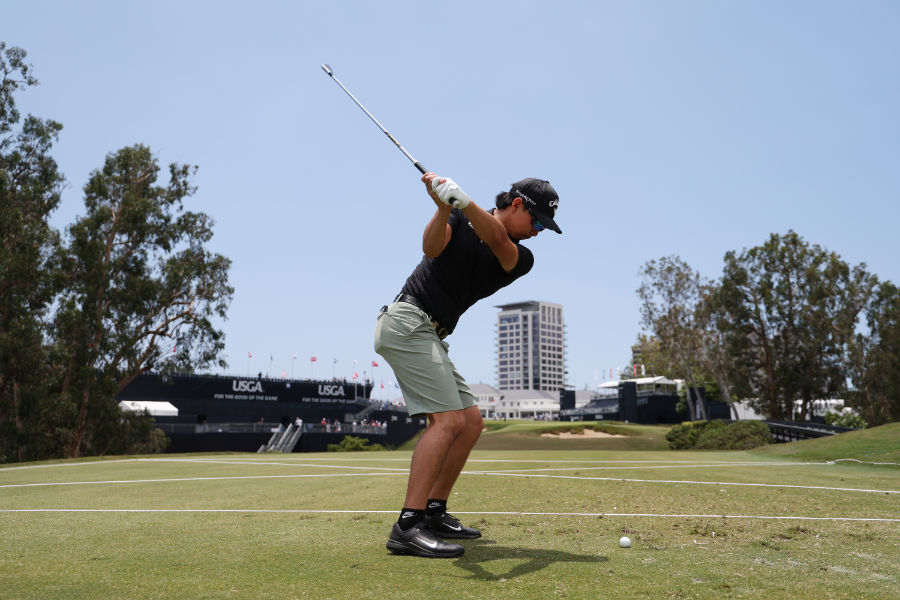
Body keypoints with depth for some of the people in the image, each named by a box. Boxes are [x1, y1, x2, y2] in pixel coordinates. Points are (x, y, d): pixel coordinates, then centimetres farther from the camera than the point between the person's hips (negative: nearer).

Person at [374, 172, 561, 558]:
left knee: (471, 422, 5)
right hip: (408, 320, -7)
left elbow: (496, 240, -15)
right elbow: (433, 248, -18)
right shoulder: (458, 220, 1)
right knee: (449, 419, -19)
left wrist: (464, 202, -33)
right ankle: (408, 527, -24)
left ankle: (434, 513, 12)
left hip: (430, 337, 8)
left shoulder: (521, 259, 7)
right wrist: (444, 207, -34)